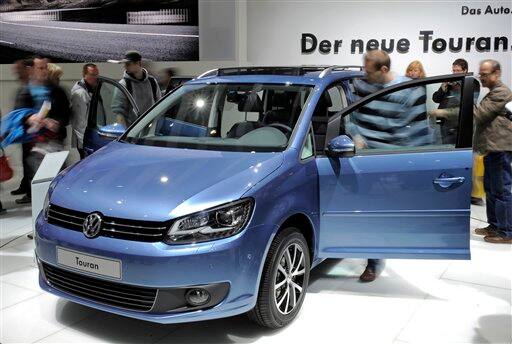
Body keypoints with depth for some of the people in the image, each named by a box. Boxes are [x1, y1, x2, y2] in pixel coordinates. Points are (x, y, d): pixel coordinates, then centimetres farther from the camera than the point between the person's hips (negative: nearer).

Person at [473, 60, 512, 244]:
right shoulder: (493, 93, 23)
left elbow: (479, 115, -15)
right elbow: (482, 117, 25)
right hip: (493, 148, 11)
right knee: (491, 188, 16)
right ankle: (494, 226, 25)